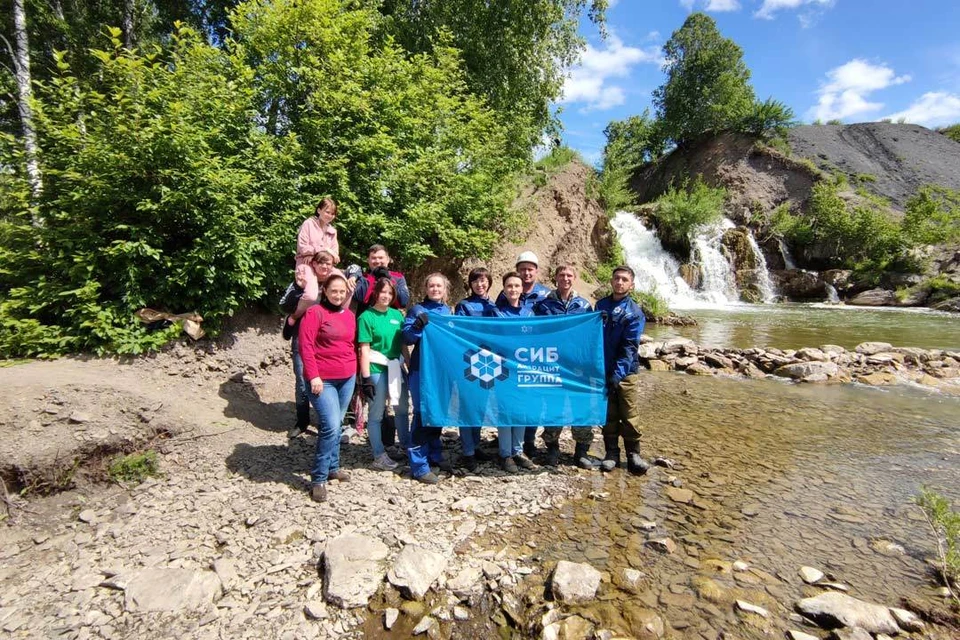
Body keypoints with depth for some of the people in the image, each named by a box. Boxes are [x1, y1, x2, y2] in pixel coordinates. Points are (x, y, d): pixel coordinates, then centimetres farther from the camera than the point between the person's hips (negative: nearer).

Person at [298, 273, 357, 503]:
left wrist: (355, 371, 13)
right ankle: (318, 479, 1)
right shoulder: (315, 313, -7)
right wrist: (313, 376, -17)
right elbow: (306, 346, -12)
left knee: (337, 424, 15)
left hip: (347, 378, 6)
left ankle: (332, 467, 30)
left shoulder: (350, 315, 12)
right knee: (330, 426, -12)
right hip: (323, 380, -6)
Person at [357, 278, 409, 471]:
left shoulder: (397, 315, 7)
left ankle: (407, 445, 35)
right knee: (376, 414, 7)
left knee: (401, 409, 17)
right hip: (376, 371, -5)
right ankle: (379, 456, 19)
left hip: (396, 368, 6)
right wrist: (366, 378, -14)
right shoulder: (367, 317, -8)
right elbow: (364, 350, -11)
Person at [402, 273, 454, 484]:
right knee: (422, 413, -5)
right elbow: (407, 338, -12)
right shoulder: (417, 309, -3)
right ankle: (419, 465, 2)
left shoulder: (448, 311, 14)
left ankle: (435, 454, 29)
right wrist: (418, 325, -27)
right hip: (422, 369, -6)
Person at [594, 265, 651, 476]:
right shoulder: (600, 305, 5)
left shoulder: (634, 312, -7)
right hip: (603, 370, 3)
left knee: (630, 416, 3)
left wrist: (618, 373, -22)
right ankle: (611, 453, 22)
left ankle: (633, 455, 18)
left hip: (627, 372, -3)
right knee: (608, 416, 10)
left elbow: (629, 347, -14)